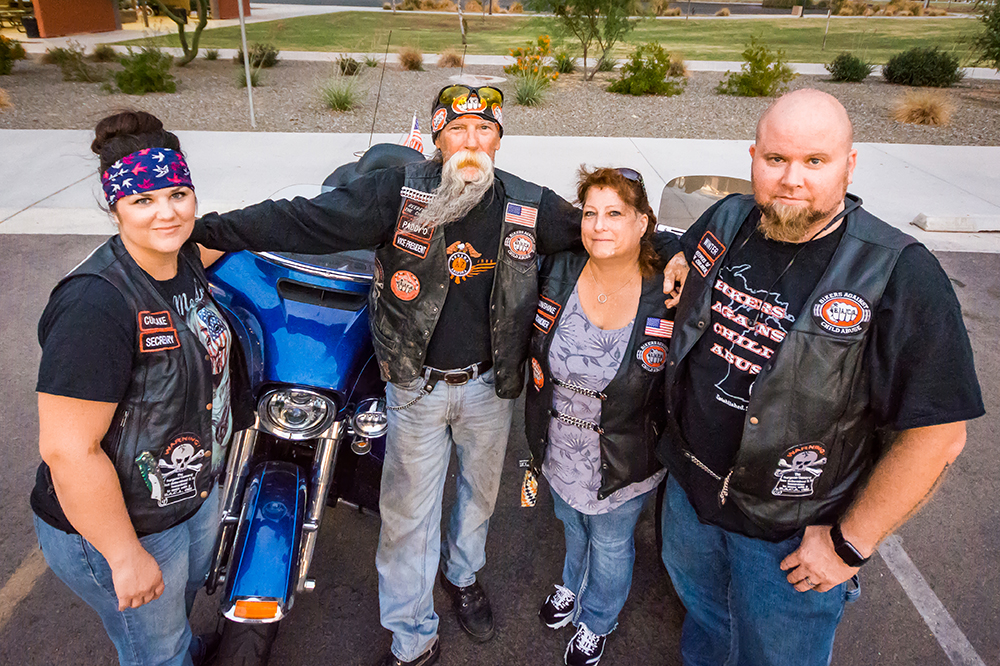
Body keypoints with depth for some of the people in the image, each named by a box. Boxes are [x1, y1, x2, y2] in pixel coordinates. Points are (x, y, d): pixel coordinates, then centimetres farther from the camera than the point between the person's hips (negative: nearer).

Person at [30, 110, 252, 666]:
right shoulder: (96, 303, -33)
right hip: (123, 525, -7)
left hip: (197, 492, 8)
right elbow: (67, 449, -31)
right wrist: (127, 558, -24)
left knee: (184, 598, 34)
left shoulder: (185, 257, -8)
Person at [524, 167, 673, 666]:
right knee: (572, 527, 30)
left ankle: (597, 621, 53)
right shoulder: (558, 273, -13)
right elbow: (533, 345, 6)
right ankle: (572, 586, 63)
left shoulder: (666, 298, -22)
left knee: (610, 546, 22)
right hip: (558, 450, 3)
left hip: (623, 462, -3)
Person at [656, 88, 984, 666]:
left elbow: (937, 434, -21)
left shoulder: (899, 276, -25)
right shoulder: (726, 220, -9)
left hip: (790, 534, -4)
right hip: (689, 485, 5)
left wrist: (851, 543, -17)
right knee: (702, 613, 31)